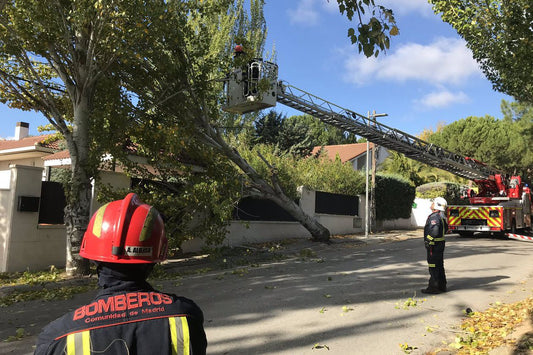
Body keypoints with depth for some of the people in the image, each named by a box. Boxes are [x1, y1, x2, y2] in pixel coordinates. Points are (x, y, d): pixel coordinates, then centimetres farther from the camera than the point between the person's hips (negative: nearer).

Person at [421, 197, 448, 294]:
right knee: (439, 265, 16)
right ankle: (442, 286, 25)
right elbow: (445, 229, 24)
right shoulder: (442, 216, 14)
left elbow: (434, 231, -29)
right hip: (440, 243, 10)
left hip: (434, 245, -10)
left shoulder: (434, 216, -19)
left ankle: (434, 287, 0)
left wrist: (429, 242, -22)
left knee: (433, 266, -5)